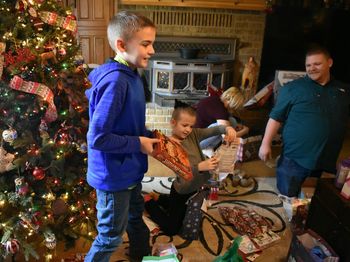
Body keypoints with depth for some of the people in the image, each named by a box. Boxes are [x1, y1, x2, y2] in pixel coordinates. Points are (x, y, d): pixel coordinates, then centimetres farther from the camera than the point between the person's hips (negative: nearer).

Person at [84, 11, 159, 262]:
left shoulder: (130, 75, 2)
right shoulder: (115, 81, -27)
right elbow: (97, 138, -29)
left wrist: (152, 137, -1)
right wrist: (139, 144, -20)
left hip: (130, 170, 9)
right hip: (113, 176, -9)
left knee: (136, 217, 29)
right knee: (111, 236, 12)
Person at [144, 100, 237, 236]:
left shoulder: (193, 134, -8)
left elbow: (213, 130, -12)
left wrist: (227, 128, -34)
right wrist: (200, 166, -50)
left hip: (195, 188, 7)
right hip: (182, 191, -7)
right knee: (171, 229, 7)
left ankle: (157, 198, 45)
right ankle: (149, 202, 26)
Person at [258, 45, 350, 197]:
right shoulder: (292, 88, -4)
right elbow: (276, 117, -4)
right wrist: (265, 144, -9)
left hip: (325, 160, 4)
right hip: (295, 158, -3)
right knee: (287, 198, 2)